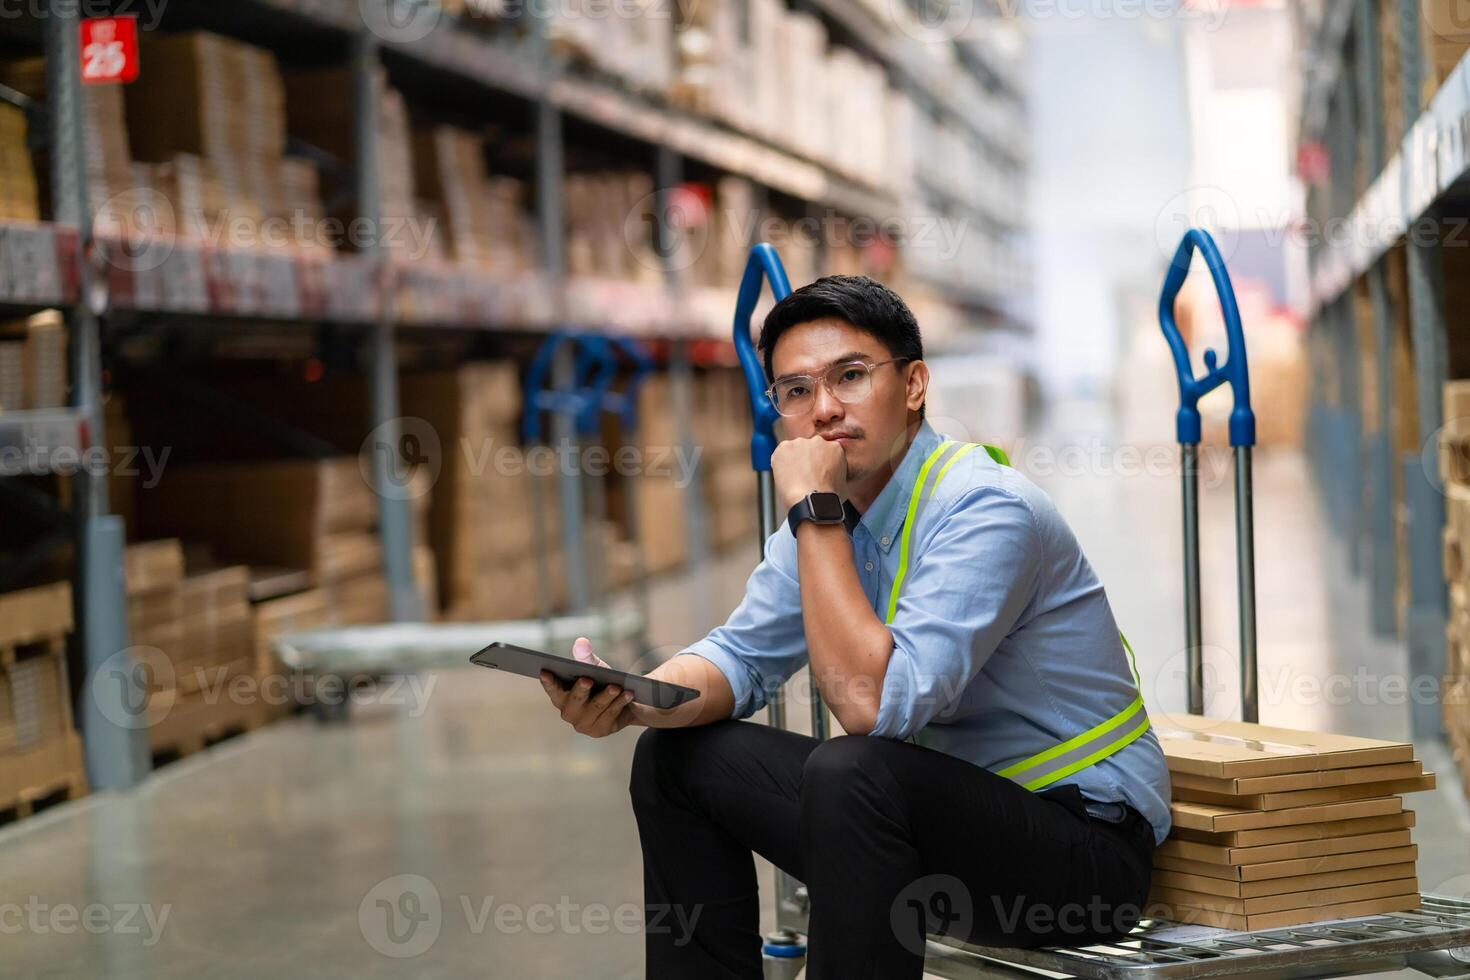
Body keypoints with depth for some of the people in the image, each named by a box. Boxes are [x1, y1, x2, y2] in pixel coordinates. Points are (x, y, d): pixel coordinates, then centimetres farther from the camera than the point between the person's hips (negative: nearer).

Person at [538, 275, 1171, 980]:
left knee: (852, 773, -35)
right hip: (951, 803, 8)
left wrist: (814, 512, -27)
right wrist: (627, 699, -12)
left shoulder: (986, 510, -23)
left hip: (1088, 845, -8)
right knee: (675, 756, 5)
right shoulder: (831, 513, 3)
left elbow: (872, 702, -32)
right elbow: (743, 658, 9)